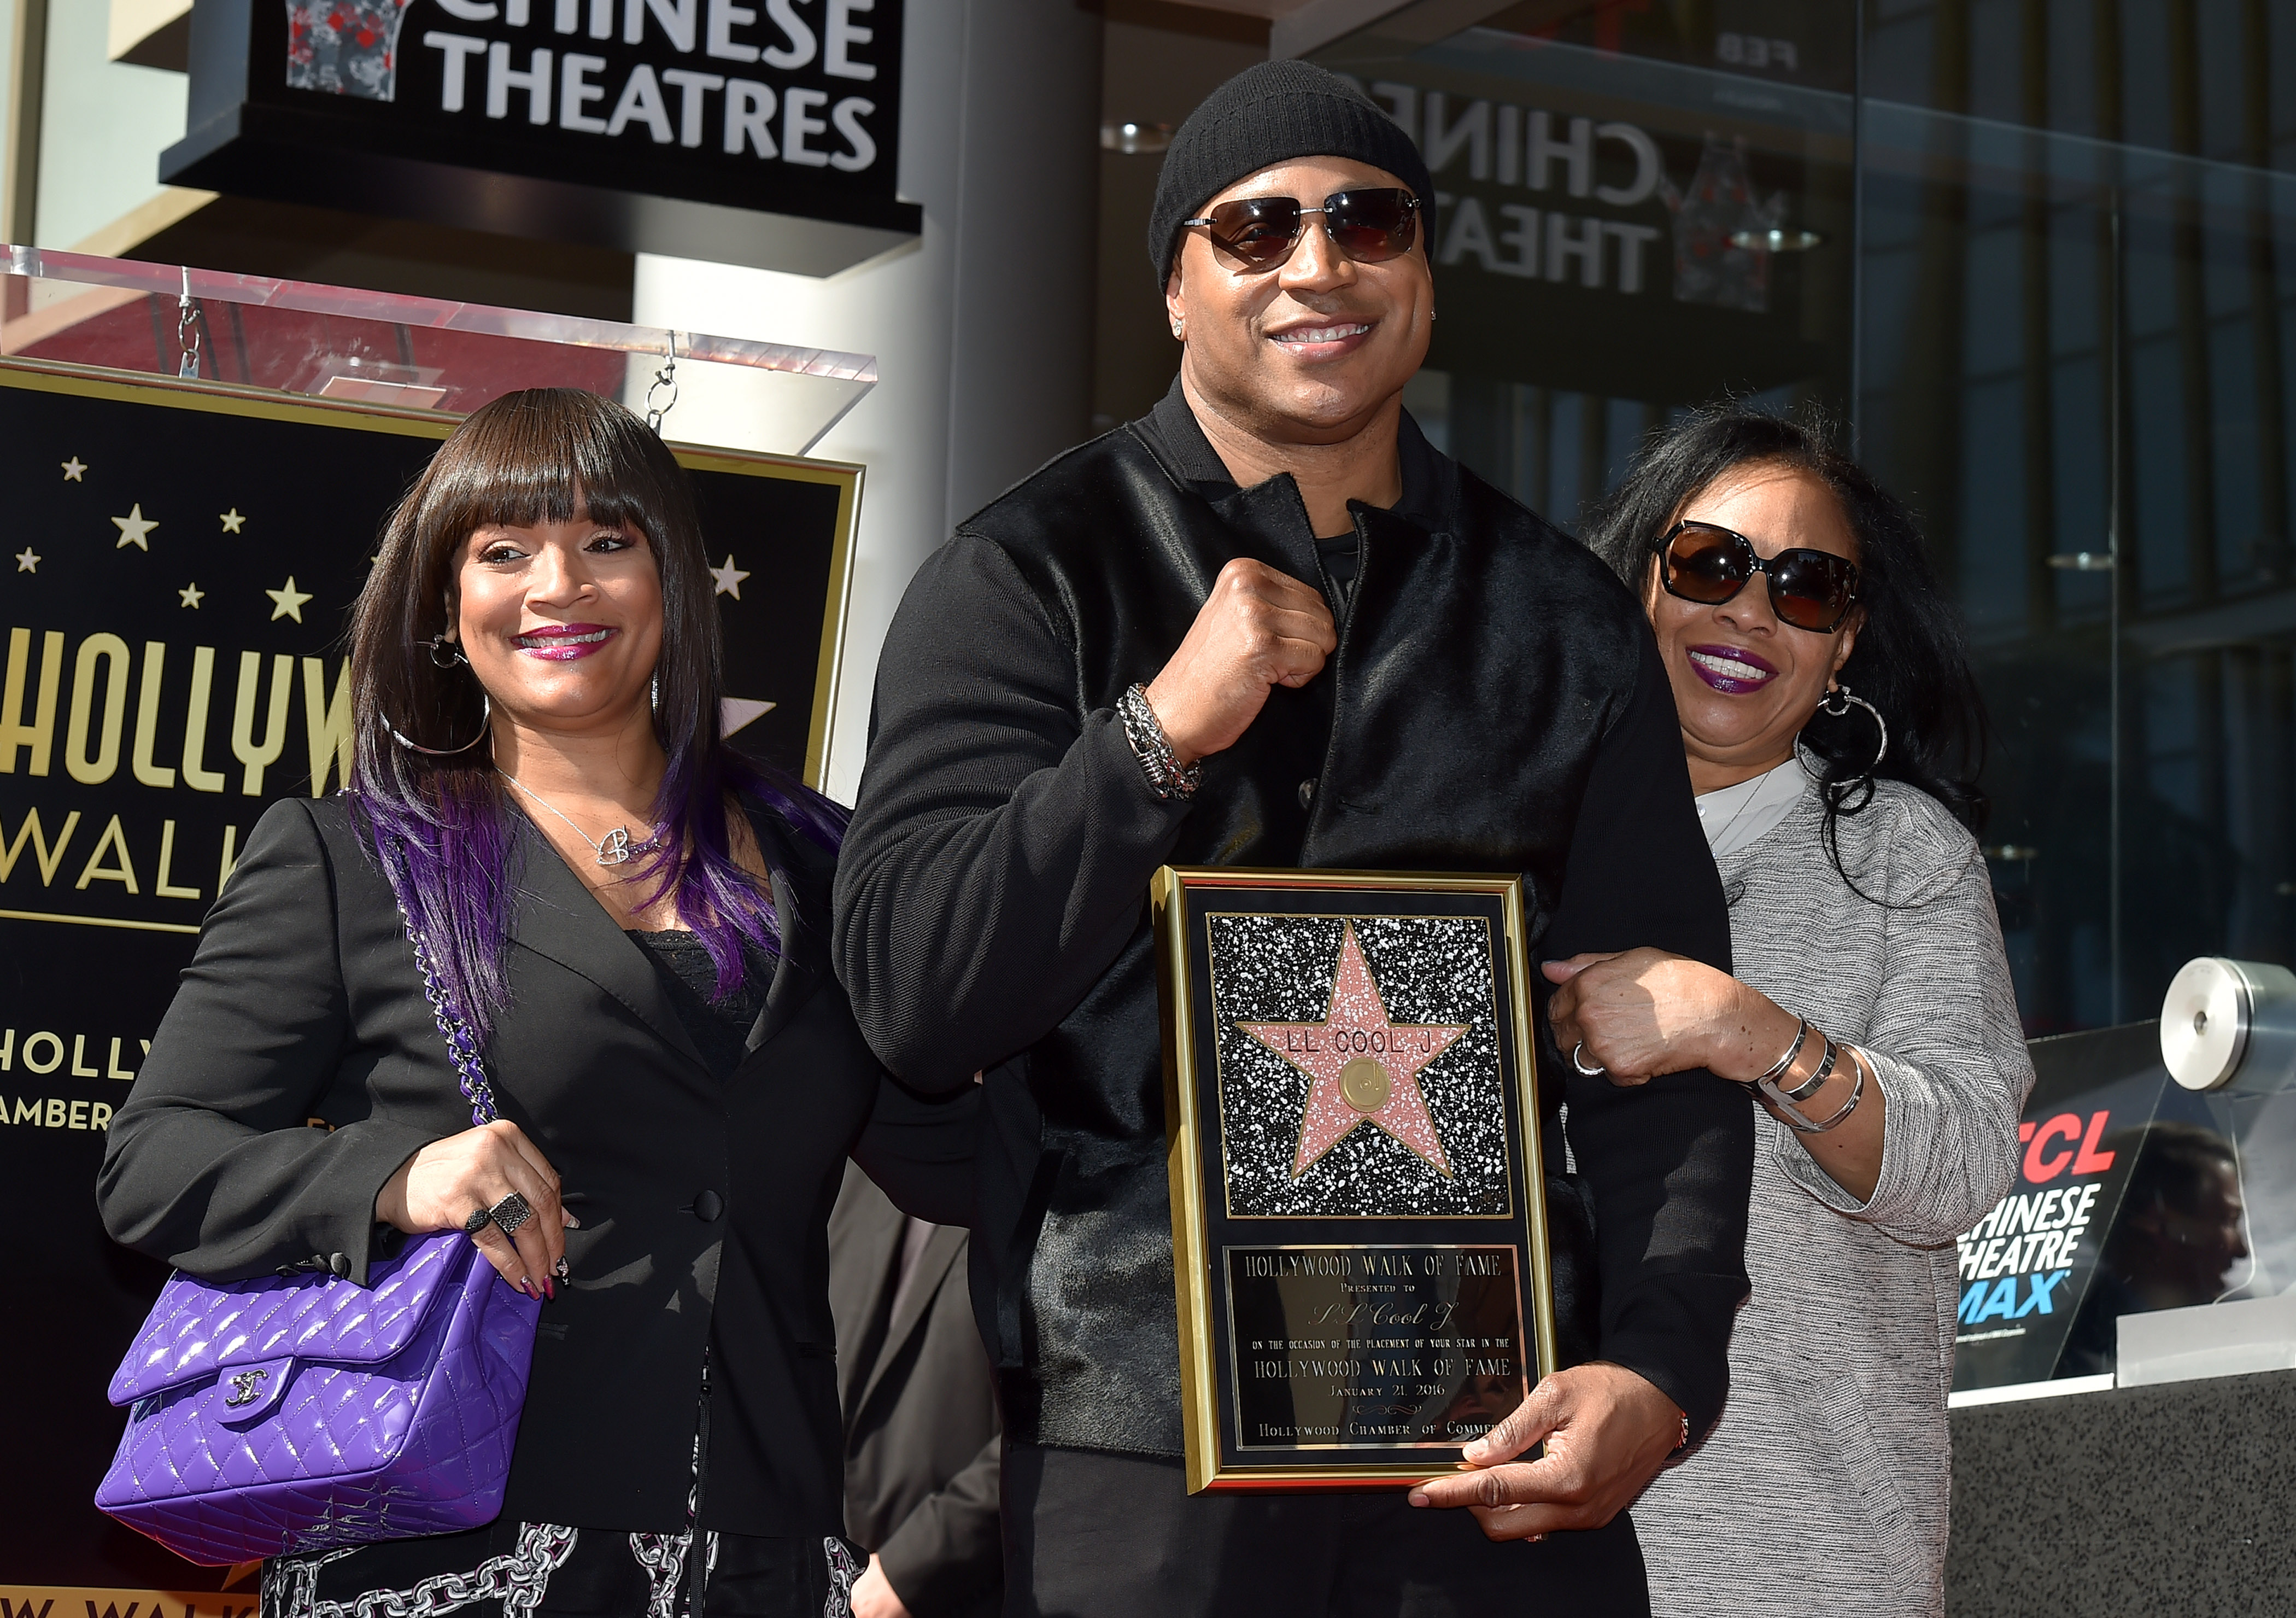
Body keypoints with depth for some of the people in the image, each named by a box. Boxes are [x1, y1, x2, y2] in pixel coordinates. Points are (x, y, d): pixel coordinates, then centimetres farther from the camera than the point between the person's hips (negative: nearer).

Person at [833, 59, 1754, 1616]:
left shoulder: (1565, 618, 12)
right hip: (1142, 1445, -2)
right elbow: (912, 996, -6)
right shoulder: (1027, 579, 3)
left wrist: (1659, 1369, -4)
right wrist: (1162, 729, -16)